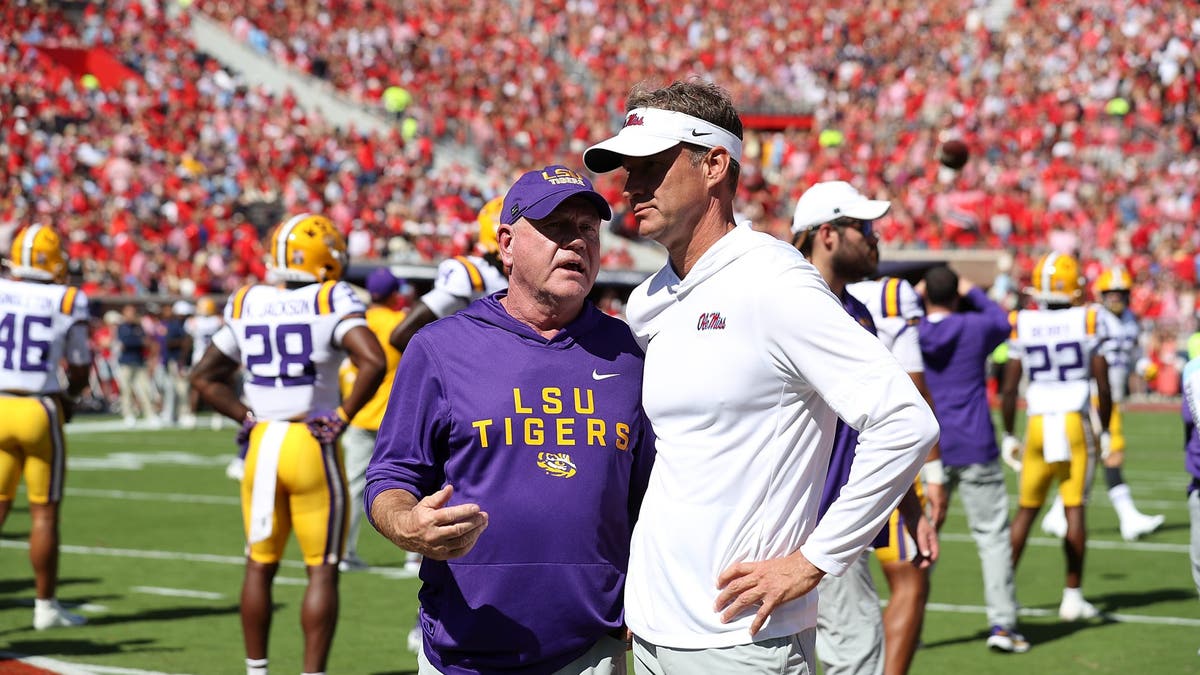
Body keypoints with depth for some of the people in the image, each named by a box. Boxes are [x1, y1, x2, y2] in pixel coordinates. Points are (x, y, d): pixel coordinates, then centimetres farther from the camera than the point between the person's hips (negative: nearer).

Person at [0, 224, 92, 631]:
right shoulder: (67, 302, -6)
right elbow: (79, 368, 5)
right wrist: (72, 396, 26)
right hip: (40, 411, -3)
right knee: (44, 512, 7)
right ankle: (45, 606, 14)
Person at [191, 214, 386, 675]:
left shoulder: (247, 304, 6)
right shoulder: (331, 301, -8)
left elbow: (204, 377, 13)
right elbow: (373, 361, -22)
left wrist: (247, 417, 12)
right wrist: (343, 416, -12)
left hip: (261, 444, 4)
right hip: (314, 446, -4)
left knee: (260, 567, 17)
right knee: (322, 570, 4)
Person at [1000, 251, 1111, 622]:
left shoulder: (1022, 324, 0)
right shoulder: (1088, 321, -4)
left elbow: (1008, 389, 1)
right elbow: (1103, 386, -2)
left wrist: (1008, 435, 12)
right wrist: (1105, 431, 11)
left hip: (1037, 424, 2)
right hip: (1075, 422, -2)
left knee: (1026, 508, 12)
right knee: (1074, 508, 2)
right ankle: (1072, 596, 3)